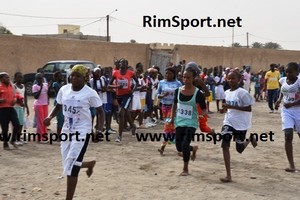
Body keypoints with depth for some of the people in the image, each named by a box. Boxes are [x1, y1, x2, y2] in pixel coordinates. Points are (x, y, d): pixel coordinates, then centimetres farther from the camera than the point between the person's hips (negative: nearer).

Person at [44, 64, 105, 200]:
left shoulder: (90, 93, -15)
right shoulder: (64, 90, -1)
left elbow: (101, 111, -6)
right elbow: (58, 106, 13)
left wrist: (99, 130, -19)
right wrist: (50, 117, -7)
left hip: (82, 131, -6)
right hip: (66, 130, 6)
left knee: (71, 166, -11)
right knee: (69, 165, 14)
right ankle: (90, 164, 46)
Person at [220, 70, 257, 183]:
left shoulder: (242, 93, -15)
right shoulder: (227, 92, 6)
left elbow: (249, 109, -18)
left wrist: (231, 107, -24)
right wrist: (226, 108, -1)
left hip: (241, 124, -5)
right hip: (228, 122, 5)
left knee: (239, 149, 8)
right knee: (225, 145, -11)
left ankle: (250, 139, 43)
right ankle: (228, 175, -7)